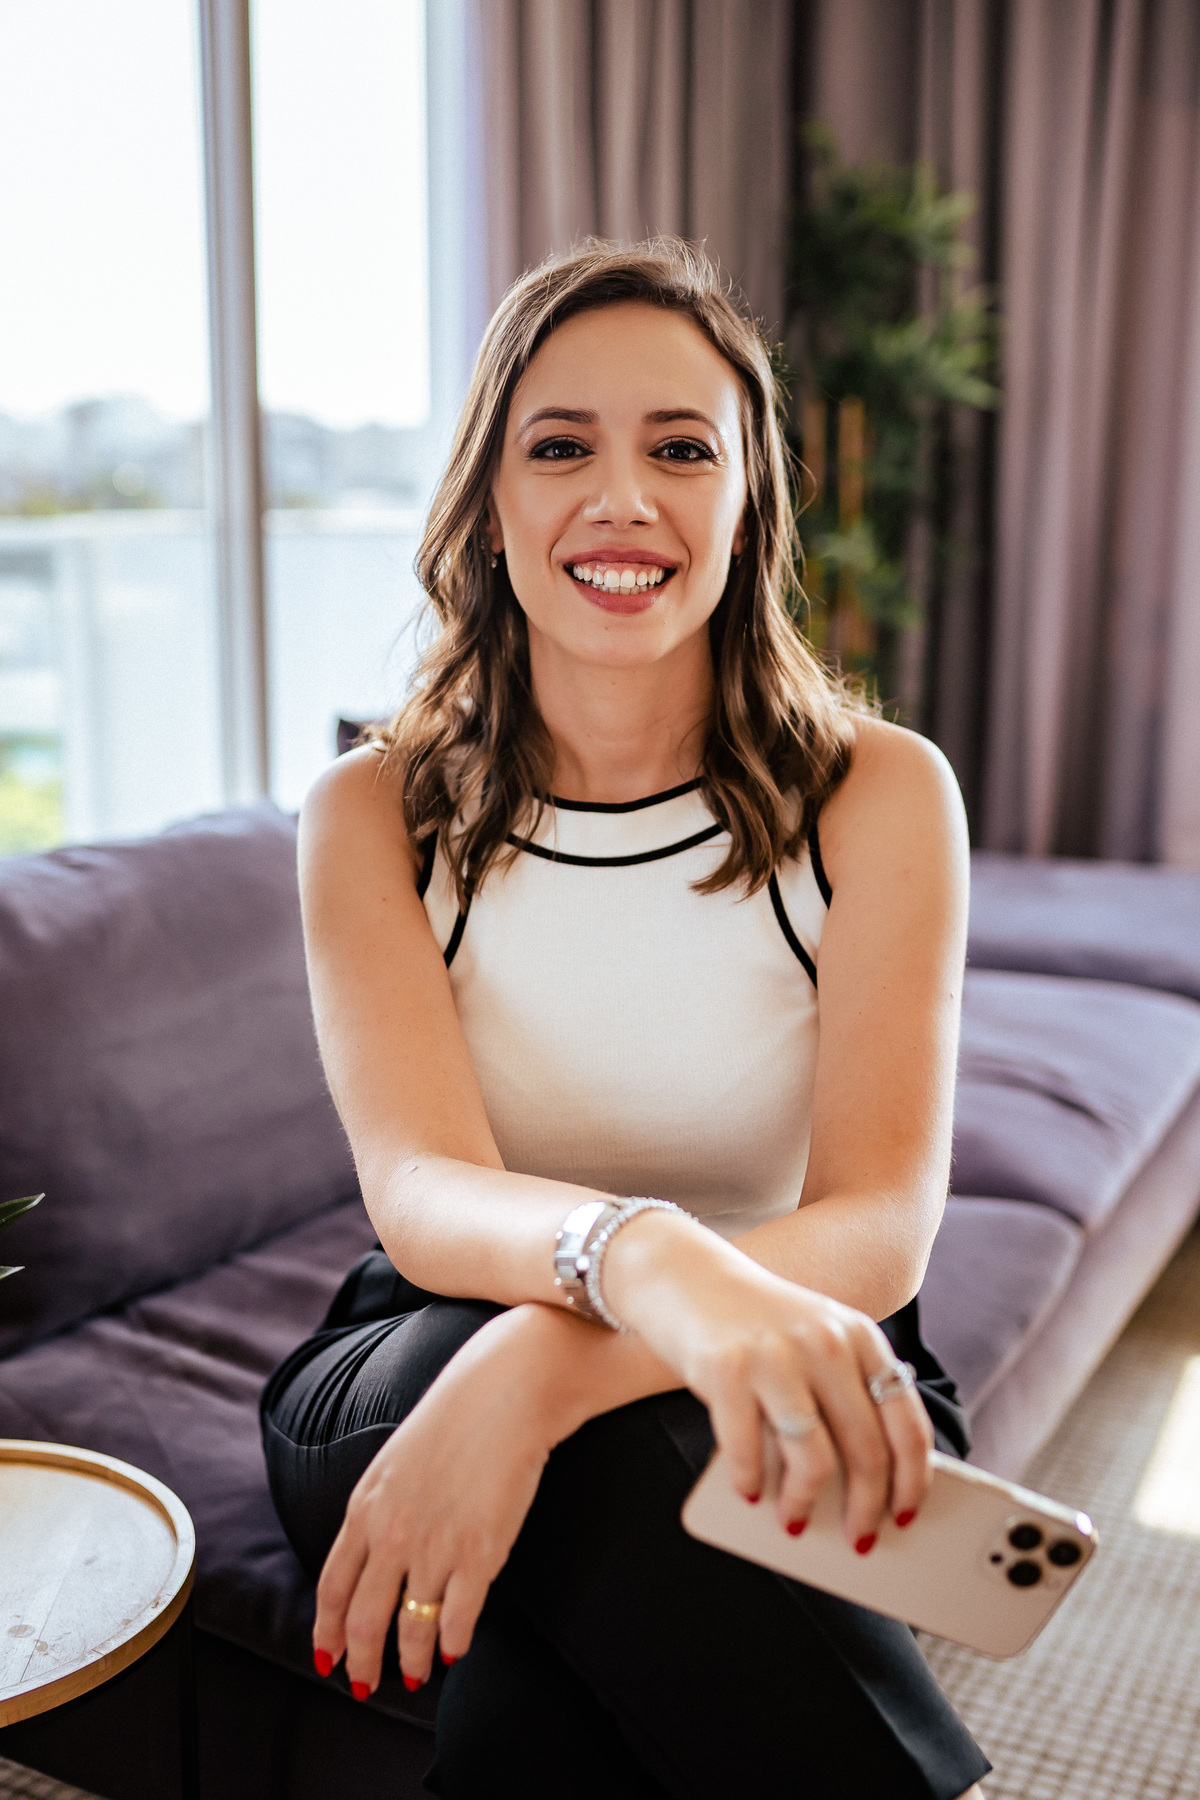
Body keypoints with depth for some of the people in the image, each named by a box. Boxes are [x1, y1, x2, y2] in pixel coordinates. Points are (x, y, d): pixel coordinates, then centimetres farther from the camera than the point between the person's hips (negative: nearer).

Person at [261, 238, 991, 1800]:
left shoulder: (879, 794, -7)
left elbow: (882, 1227, -18)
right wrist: (642, 1256, -45)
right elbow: (419, 1193, -20)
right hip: (421, 1368, 2)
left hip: (773, 1403, -1)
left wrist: (538, 1373, -37)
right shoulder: (374, 817, -5)